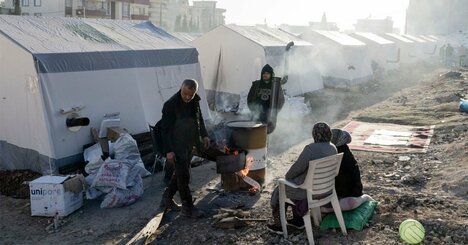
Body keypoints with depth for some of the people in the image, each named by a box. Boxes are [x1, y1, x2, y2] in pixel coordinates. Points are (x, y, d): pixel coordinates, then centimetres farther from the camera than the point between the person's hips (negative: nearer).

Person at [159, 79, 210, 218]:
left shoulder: (195, 101, 1)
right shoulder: (171, 105, -20)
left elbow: (199, 118, 19)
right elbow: (165, 129, -18)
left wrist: (204, 135, 13)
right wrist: (169, 150, -21)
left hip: (189, 144, 8)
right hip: (177, 147, -7)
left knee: (180, 173, 16)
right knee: (183, 176, -2)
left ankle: (167, 200, 32)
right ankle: (187, 207, 10)